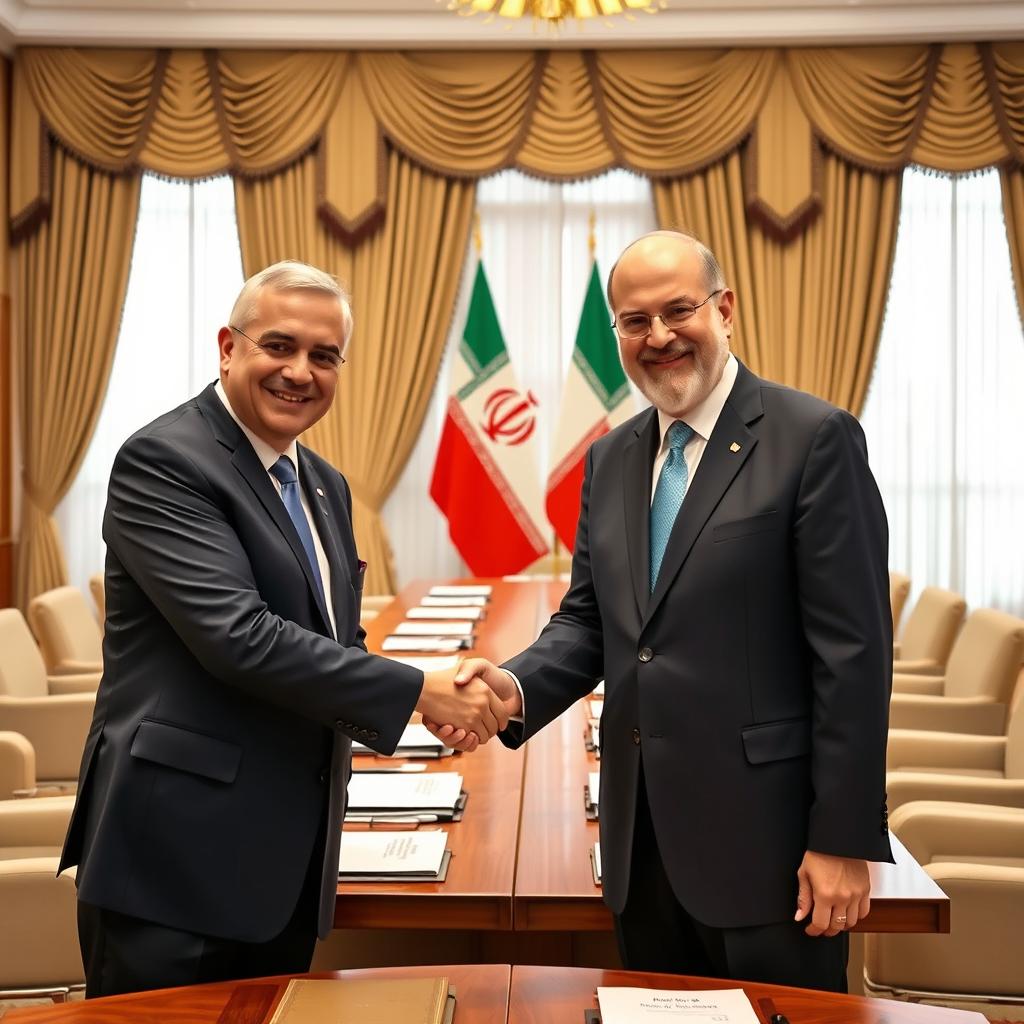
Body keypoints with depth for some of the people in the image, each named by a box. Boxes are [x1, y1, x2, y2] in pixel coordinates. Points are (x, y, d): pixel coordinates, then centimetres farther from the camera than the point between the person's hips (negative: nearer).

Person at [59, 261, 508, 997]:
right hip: (178, 861, -8)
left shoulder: (325, 485, 13)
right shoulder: (163, 461, -13)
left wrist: (451, 700, 0)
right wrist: (417, 691, -20)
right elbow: (238, 635, -24)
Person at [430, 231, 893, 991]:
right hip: (642, 837, 6)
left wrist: (844, 840, -14)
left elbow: (852, 652, -12)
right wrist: (518, 687, -9)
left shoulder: (815, 439, -10)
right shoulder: (612, 458, 11)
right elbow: (588, 619, 12)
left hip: (762, 835, -6)